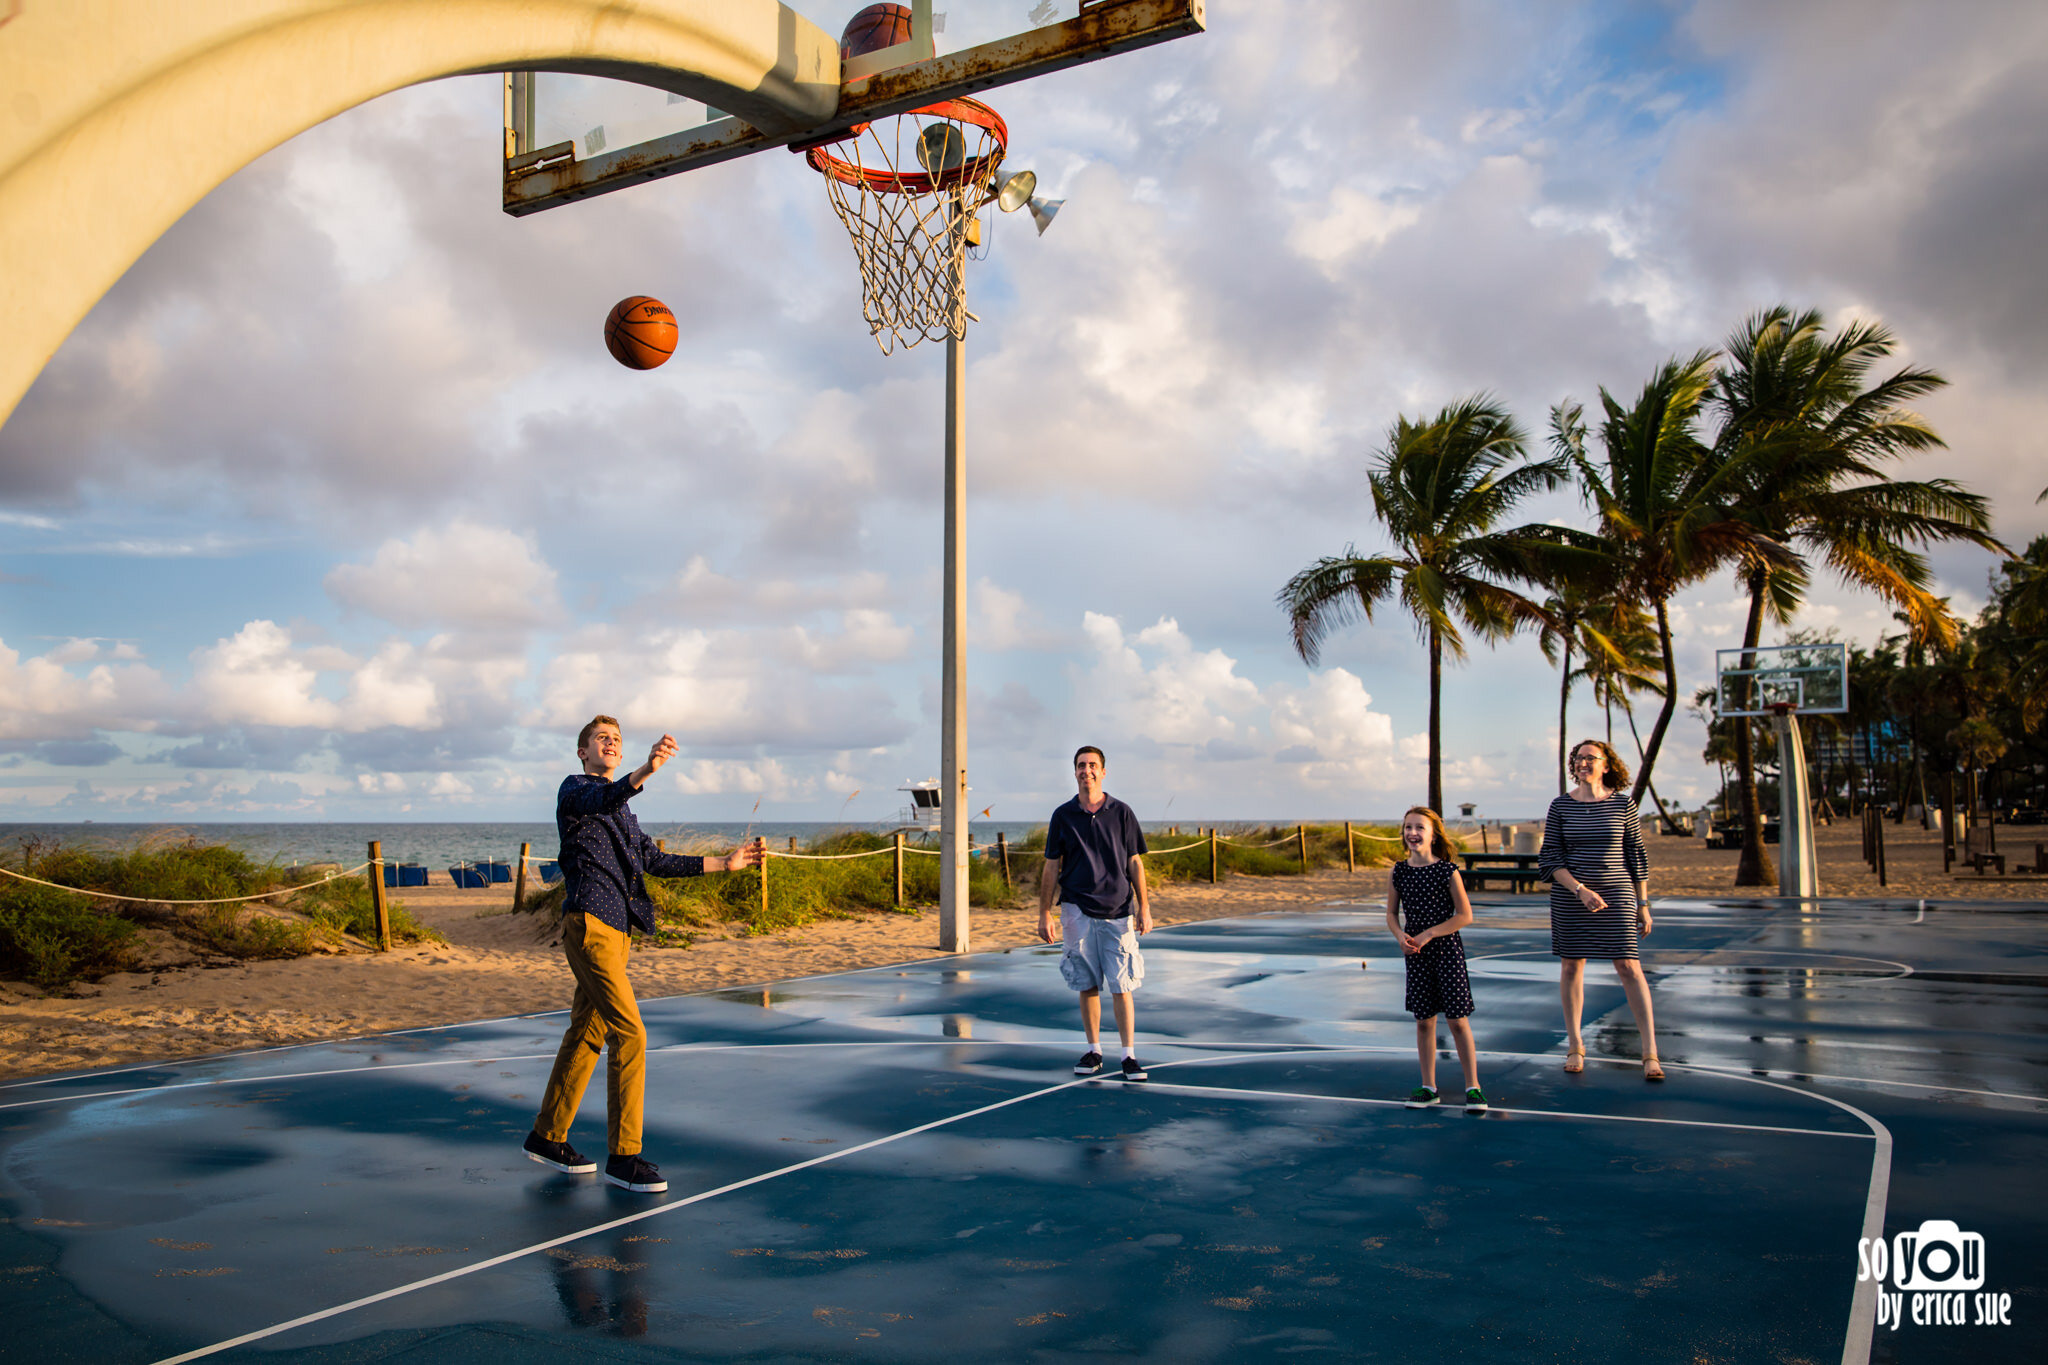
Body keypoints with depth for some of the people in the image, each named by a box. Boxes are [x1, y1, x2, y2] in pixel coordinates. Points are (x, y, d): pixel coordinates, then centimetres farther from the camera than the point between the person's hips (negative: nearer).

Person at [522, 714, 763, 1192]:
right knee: (630, 1033, -13)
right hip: (588, 923, -9)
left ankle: (547, 1136, 27)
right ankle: (623, 1156, -8)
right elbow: (603, 800, -26)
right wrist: (646, 770, -46)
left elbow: (655, 860, 24)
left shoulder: (622, 809, 25)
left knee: (586, 1035, 14)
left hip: (616, 929, 9)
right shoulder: (574, 788, -2)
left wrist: (723, 863, 22)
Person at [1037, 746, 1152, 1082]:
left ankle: (1129, 1056, 3)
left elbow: (1135, 863, 7)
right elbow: (1051, 867, 8)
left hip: (1118, 912, -1)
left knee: (1122, 986, -3)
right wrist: (1044, 913, 4)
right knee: (1087, 985, 6)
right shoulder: (1063, 815, 6)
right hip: (1077, 912, 1)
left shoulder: (1121, 813, 4)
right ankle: (1093, 1051, 17)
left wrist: (1144, 908, 1)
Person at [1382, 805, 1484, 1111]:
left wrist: (1428, 934, -13)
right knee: (1424, 1020, 9)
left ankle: (1473, 1087, 7)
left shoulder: (1447, 871, -9)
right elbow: (1392, 914, 11)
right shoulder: (1397, 873, 2)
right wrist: (1400, 936, -9)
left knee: (1458, 1020, -2)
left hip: (1447, 950, -4)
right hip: (1417, 954, 4)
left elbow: (1464, 916, -9)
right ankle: (1428, 1087, 19)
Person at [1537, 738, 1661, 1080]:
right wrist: (1581, 890, -14)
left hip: (1616, 894, -1)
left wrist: (1643, 904, 4)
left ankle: (1650, 1052, -4)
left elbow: (1637, 856, 5)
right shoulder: (1561, 806, 0)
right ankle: (1574, 1047, 21)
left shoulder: (1623, 804, 0)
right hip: (1570, 895, 1)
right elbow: (1551, 859, -2)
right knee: (1572, 965, 8)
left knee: (1629, 966, -8)